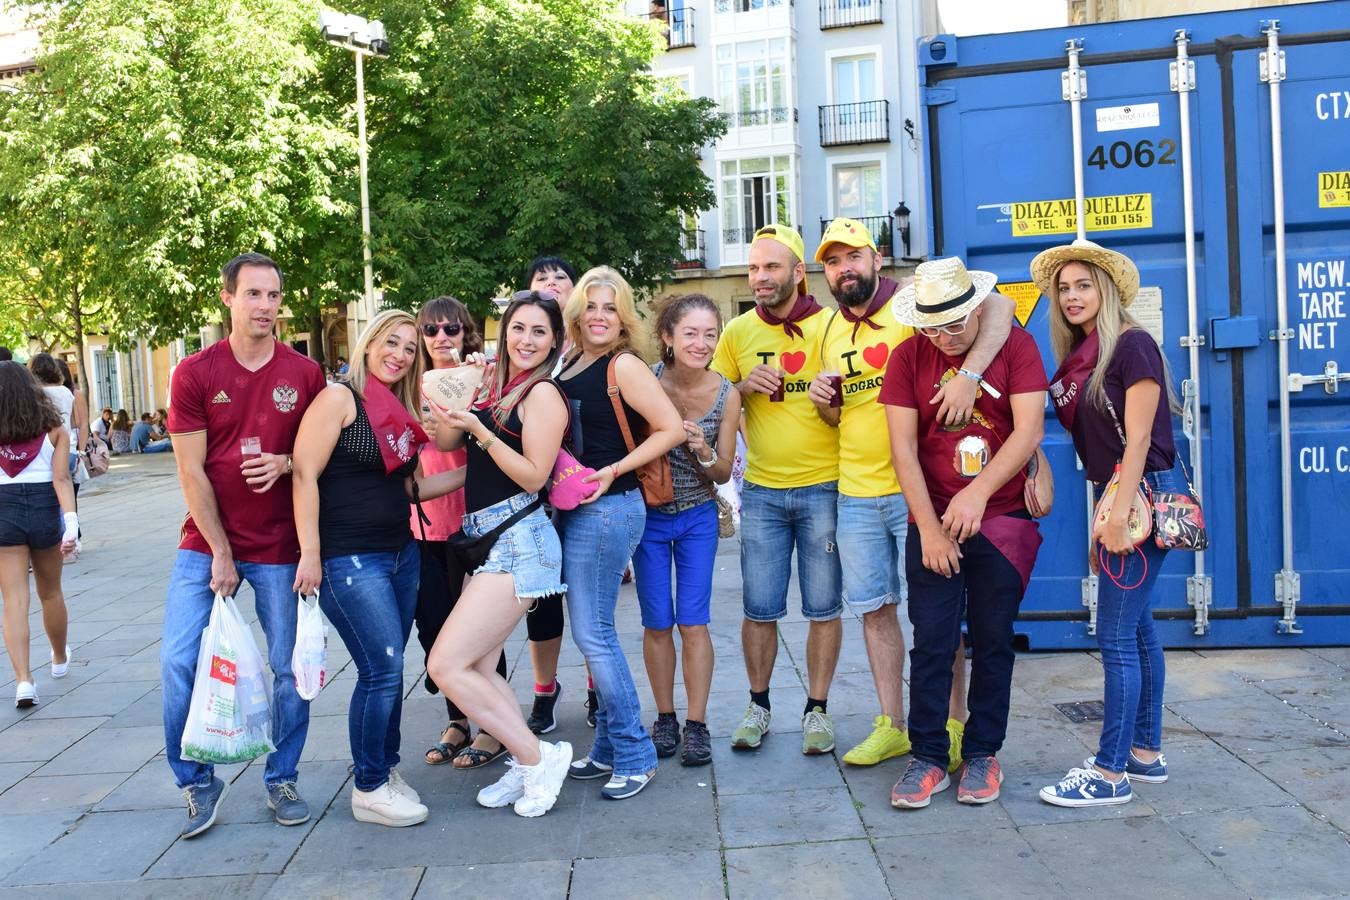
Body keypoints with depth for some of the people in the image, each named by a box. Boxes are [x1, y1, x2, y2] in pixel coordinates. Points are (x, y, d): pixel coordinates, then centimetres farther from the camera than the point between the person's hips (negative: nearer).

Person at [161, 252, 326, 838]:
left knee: (290, 668, 3)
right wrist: (220, 552, -8)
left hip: (281, 548, 0)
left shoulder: (306, 374, 1)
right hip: (207, 543, 0)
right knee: (179, 662, -5)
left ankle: (282, 779, 22)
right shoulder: (194, 373, -2)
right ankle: (197, 782, 15)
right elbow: (191, 471, -5)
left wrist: (286, 464, -16)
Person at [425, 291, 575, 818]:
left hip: (518, 541, -8)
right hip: (489, 541, 8)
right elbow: (446, 443, 13)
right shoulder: (495, 387, 14)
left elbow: (533, 476, -14)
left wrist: (477, 428, -18)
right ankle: (527, 768, 19)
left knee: (446, 664, -10)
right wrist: (448, 410, -5)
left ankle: (537, 757, 1)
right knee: (477, 667, 7)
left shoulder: (542, 393, -9)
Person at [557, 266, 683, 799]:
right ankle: (610, 748, 25)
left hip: (606, 510, -8)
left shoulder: (624, 366, -9)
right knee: (594, 632, 13)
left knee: (593, 634, -5)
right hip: (574, 511, 8)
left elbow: (671, 429, -12)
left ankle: (635, 756, 8)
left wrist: (613, 471, -16)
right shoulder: (568, 366, 13)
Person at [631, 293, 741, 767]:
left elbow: (723, 473, -5)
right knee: (657, 622, 6)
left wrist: (703, 452, -24)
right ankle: (665, 718, 21)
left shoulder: (726, 395, -11)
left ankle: (696, 724, 11)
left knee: (694, 623, 0)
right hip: (649, 514, 0)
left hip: (698, 517, 0)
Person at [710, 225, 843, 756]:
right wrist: (744, 386, -10)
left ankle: (817, 708, 20)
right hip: (762, 489, 2)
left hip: (824, 487, -2)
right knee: (759, 608, 7)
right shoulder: (738, 332, 5)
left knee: (823, 606, 6)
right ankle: (758, 705, 24)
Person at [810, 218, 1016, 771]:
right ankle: (892, 726, 24)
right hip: (855, 494, 6)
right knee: (874, 609, 11)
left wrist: (968, 375, -36)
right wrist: (824, 400, -2)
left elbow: (998, 307, -23)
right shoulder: (830, 330, 12)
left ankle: (951, 727, 17)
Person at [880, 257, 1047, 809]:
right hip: (933, 523, 1)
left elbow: (1029, 431, -11)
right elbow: (903, 448, -4)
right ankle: (927, 758, 11)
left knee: (992, 641, 7)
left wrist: (978, 493, -23)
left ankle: (983, 754, 21)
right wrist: (929, 527, -10)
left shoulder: (1017, 346, -3)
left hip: (1003, 520, 0)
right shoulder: (909, 356, -1)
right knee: (932, 643, 1)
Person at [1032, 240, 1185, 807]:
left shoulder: (1131, 345, -12)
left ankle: (1111, 772, 2)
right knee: (1137, 628, 15)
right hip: (1116, 498, 9)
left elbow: (1138, 437, -18)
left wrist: (1119, 516, -21)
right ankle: (1146, 753, 26)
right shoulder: (1080, 356, 12)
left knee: (1117, 637, -6)